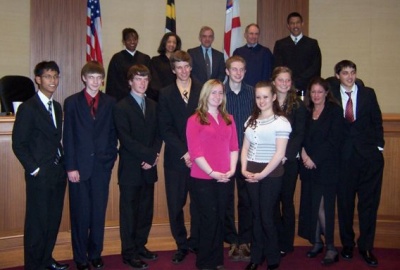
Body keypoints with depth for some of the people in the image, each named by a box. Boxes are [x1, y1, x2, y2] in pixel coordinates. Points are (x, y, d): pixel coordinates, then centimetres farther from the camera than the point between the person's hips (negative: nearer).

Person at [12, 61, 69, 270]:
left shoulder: (57, 107, 13)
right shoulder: (28, 108, -8)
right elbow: (18, 144, -10)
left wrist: (63, 164, 6)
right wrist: (34, 169, -11)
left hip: (58, 173, 7)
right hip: (40, 175, -6)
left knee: (54, 220, 13)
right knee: (37, 221, 3)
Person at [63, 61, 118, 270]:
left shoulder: (110, 103, 6)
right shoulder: (72, 102, 2)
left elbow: (113, 134, 7)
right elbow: (68, 137, -2)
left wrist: (111, 158, -2)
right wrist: (71, 167, -7)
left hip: (102, 166, 1)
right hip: (79, 166, -1)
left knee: (99, 213, 8)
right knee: (80, 214, 5)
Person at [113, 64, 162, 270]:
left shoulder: (153, 106, 12)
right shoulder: (121, 107, -6)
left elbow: (157, 134, 10)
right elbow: (125, 139, -14)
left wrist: (154, 156, -7)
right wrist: (150, 155, -16)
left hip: (149, 167, 5)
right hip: (130, 168, -5)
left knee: (146, 210, 12)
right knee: (129, 212, 4)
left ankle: (140, 246, 27)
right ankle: (129, 253, 14)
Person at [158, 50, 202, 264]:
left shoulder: (203, 90, 5)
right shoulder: (165, 94, 6)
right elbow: (165, 129, 0)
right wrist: (183, 152, -10)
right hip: (175, 158, 1)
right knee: (175, 205, 5)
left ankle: (196, 242, 24)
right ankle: (182, 245, 21)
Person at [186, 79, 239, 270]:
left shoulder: (228, 119, 12)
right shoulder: (195, 120, -5)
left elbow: (234, 146, 9)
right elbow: (195, 151, -11)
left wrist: (232, 169, -5)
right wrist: (212, 172, -17)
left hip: (224, 178, 5)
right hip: (203, 178, -5)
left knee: (220, 219, 11)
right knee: (209, 219, 2)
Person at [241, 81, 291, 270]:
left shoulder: (281, 122, -8)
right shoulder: (251, 120, 10)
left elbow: (280, 153, -13)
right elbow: (245, 147, 11)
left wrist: (262, 174, -15)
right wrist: (244, 169, -3)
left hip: (271, 174, -5)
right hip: (251, 173, 5)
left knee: (266, 216, 1)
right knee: (256, 216, 11)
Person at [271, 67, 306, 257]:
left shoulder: (298, 105, 0)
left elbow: (299, 134, -5)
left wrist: (286, 156, -14)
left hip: (289, 161, -2)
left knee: (287, 200, 6)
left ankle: (286, 244, 16)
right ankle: (274, 241, 18)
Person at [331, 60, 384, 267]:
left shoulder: (368, 93, 6)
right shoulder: (332, 96, 2)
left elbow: (377, 121, 7)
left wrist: (379, 147, 1)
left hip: (369, 156, 1)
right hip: (344, 156, 0)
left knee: (369, 202, 4)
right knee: (345, 202, 7)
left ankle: (366, 247, 16)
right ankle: (347, 244, 24)